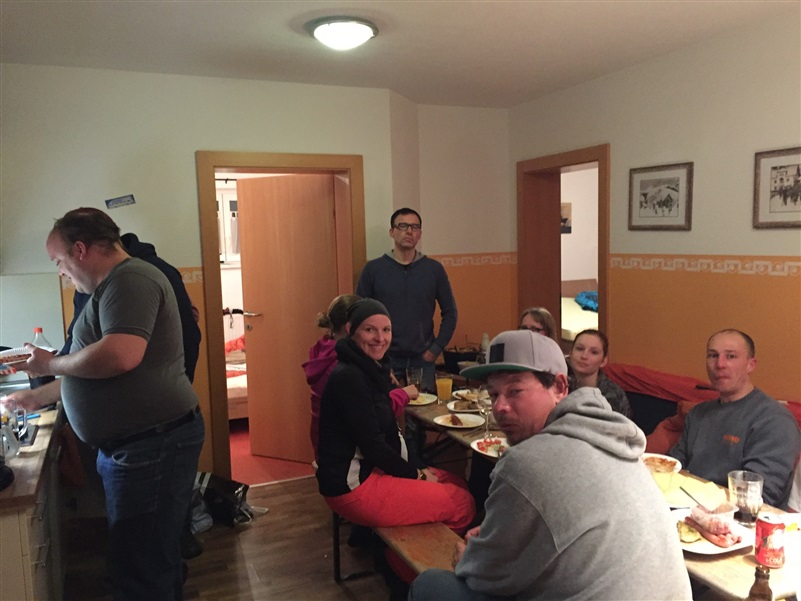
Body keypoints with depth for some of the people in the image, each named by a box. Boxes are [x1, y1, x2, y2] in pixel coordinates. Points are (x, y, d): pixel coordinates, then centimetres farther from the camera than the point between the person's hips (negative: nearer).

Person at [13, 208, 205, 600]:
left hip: (152, 446, -11)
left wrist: (50, 365, -13)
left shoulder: (130, 280, -15)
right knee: (154, 560, 21)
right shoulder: (116, 285, 19)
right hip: (134, 444, 11)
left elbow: (121, 355, -31)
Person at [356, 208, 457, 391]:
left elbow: (450, 313, 8)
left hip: (422, 361, 2)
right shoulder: (373, 269, 0)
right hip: (384, 361, -1)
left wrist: (436, 349, 0)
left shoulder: (434, 269, 3)